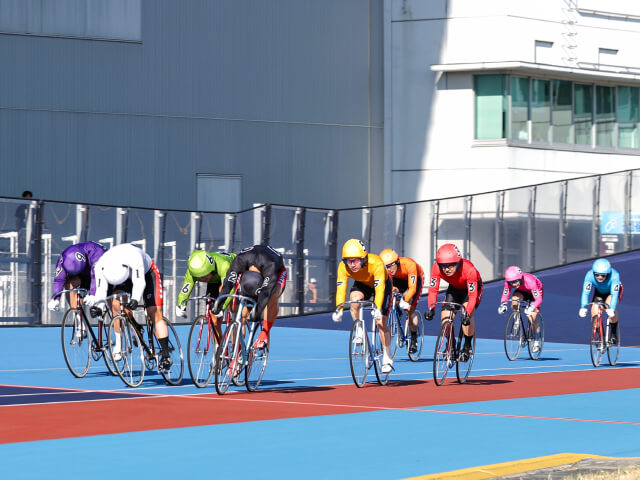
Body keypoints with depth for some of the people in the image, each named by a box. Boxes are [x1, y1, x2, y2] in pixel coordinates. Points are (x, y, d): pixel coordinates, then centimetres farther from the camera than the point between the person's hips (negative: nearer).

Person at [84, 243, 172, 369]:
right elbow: (101, 289, -31)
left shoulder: (134, 256, -43)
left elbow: (139, 283, -48)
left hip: (146, 274, -3)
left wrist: (135, 299, -64)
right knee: (115, 303, -25)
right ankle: (119, 344, -15)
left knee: (154, 313, -13)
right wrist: (98, 307, -48)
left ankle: (166, 355, -11)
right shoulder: (100, 266, -31)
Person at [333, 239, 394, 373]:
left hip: (382, 283, -3)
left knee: (381, 322, -9)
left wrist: (377, 308, -58)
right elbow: (340, 288, -35)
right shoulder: (343, 267, -31)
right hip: (362, 284, 3)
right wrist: (339, 309, -49)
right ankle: (359, 333, -12)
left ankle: (387, 358, 5)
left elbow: (379, 288, -46)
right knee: (354, 299, -31)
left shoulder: (375, 263, -40)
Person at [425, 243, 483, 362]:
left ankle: (467, 347, -8)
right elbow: (433, 290, -26)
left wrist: (467, 313, -51)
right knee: (445, 316, -13)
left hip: (473, 287, -4)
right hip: (454, 288, 4)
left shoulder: (468, 269, -40)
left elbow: (472, 295, -38)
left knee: (466, 316, -26)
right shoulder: (436, 268, -30)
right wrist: (431, 308, -41)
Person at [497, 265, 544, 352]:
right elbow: (505, 296, -19)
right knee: (514, 300, -31)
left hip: (535, 291, -4)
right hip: (522, 291, 4)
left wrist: (531, 308, -60)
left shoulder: (529, 281, -41)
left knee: (532, 318, -16)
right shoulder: (508, 282, -29)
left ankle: (537, 342, 2)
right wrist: (503, 305, -40)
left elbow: (538, 299, -43)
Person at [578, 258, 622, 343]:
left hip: (612, 292, -3)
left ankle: (614, 334, -12)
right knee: (595, 314, -17)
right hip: (599, 292, 3)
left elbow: (614, 294, -44)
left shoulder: (614, 275, -39)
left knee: (610, 308, -31)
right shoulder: (590, 275, -32)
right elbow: (586, 292, -37)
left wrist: (611, 309, -58)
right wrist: (583, 308, -50)